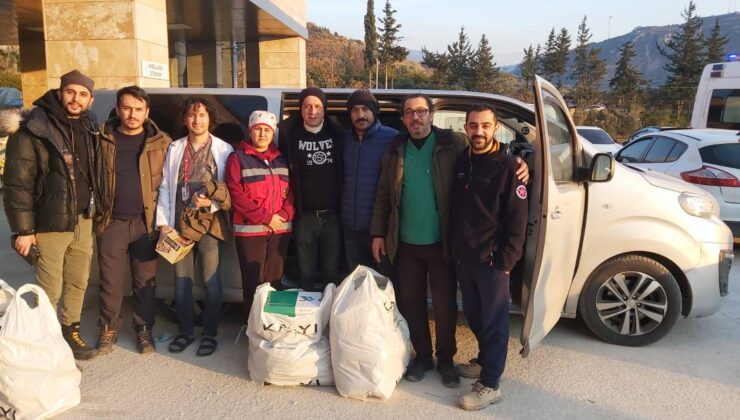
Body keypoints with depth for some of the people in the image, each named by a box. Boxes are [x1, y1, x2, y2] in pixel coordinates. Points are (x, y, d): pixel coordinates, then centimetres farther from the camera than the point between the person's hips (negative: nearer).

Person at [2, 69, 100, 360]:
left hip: (84, 220, 6)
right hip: (51, 224, -5)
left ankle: (70, 333, 29)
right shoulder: (34, 129, -11)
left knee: (78, 283, 13)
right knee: (50, 290, 0)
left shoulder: (88, 127, 8)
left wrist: (95, 211, 11)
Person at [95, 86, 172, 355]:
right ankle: (108, 329, 27)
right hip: (112, 222, 1)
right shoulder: (104, 140, 3)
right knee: (111, 281, 9)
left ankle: (144, 329, 25)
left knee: (145, 281, 9)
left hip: (146, 222, 0)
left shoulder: (160, 143, 1)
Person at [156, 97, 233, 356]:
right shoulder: (175, 148, 11)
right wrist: (163, 223, 3)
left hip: (210, 224, -3)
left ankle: (210, 333, 17)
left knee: (211, 282, 1)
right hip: (179, 225, 3)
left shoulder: (223, 149, 1)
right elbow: (164, 187, 10)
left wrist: (212, 203, -17)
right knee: (182, 282, 10)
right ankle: (186, 331, 25)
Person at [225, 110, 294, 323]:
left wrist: (282, 215, -8)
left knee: (274, 281, 9)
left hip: (280, 230, 4)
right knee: (254, 283, 0)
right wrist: (265, 217, -12)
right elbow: (236, 195, -8)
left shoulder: (282, 160, 15)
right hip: (250, 230, -4)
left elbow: (291, 193, 11)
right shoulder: (238, 158, 1)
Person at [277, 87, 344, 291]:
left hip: (333, 215, 1)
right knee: (306, 273, 9)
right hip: (304, 216, 0)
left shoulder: (337, 134, 2)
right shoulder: (289, 134, -1)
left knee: (332, 272, 10)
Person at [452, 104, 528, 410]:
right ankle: (485, 360, 39)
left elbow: (517, 220, -12)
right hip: (463, 257, 6)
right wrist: (454, 249, 9)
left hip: (492, 260, -6)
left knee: (494, 321, 5)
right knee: (474, 316, 19)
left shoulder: (507, 166, -11)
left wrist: (505, 261, -14)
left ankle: (490, 384, 15)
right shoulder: (460, 162, 6)